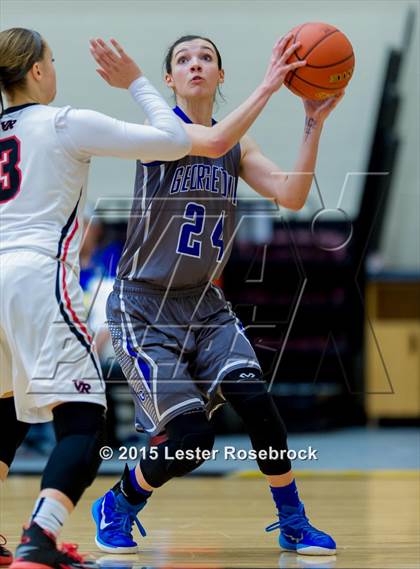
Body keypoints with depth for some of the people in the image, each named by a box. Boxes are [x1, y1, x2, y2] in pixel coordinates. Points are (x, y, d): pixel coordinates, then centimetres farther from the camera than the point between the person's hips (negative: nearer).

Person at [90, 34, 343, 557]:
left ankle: (293, 524, 0)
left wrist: (313, 123, -18)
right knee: (190, 437, -13)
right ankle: (117, 506, 16)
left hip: (204, 304, 5)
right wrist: (268, 86, -37)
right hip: (144, 307, -5)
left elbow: (292, 196, -8)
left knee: (255, 400, -17)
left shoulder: (238, 147, 6)